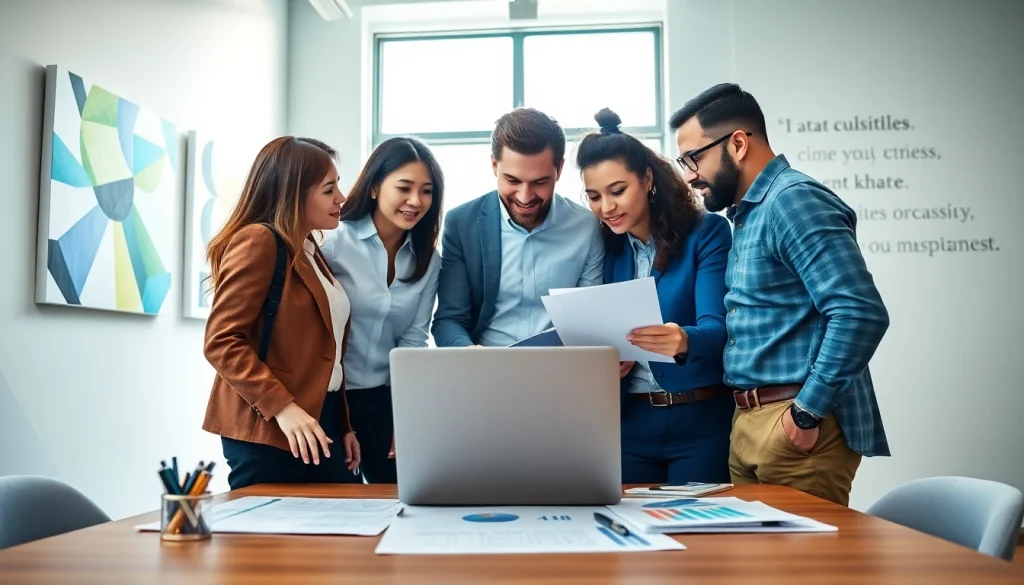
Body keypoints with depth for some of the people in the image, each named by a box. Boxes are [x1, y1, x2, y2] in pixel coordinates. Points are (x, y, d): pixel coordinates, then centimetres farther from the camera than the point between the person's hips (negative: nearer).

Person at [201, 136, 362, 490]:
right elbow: (221, 341, -16)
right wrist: (281, 407, -23)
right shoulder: (258, 240, -9)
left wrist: (343, 425, 16)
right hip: (268, 430, -8)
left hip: (320, 422, 8)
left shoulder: (310, 252, 18)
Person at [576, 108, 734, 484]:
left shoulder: (706, 233, -6)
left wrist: (682, 341, -36)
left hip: (701, 420, -3)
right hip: (630, 422, 4)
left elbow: (717, 327, -15)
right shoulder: (604, 247, 6)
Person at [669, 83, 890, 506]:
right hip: (749, 423, 9)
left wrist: (808, 411, -19)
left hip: (795, 424, -9)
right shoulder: (747, 213, 15)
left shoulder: (792, 200, -14)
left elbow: (861, 312, -23)